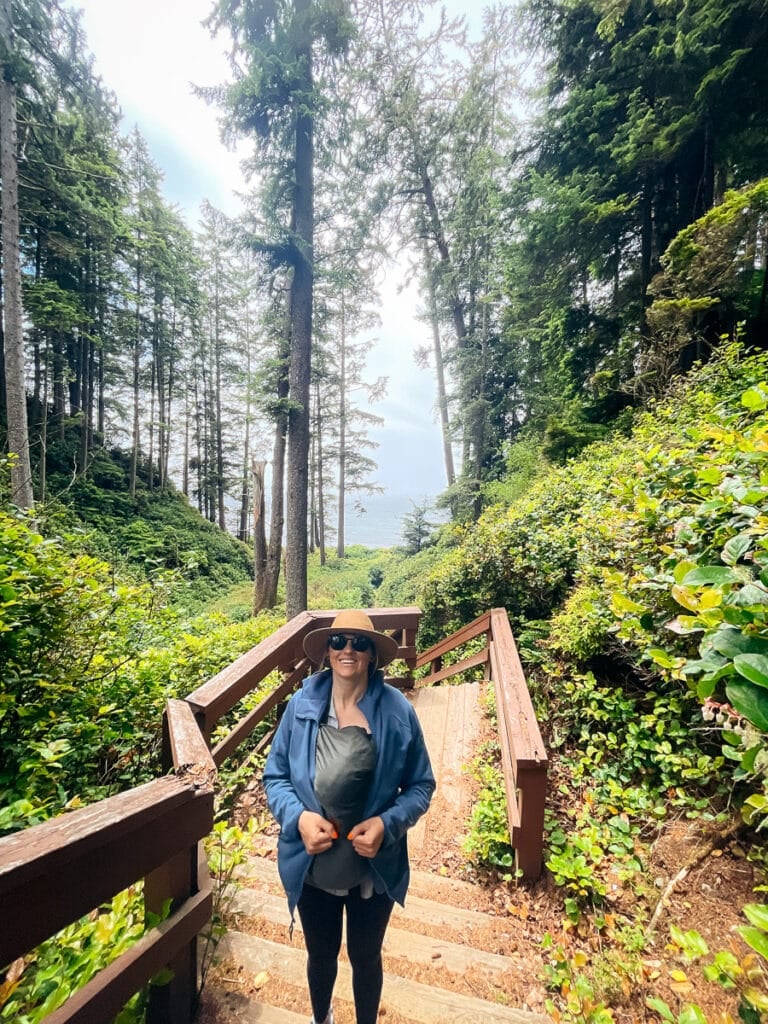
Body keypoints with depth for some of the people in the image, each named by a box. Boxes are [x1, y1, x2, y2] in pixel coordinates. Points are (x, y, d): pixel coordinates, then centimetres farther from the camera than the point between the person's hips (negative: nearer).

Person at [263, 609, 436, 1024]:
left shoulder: (397, 711, -18)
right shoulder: (301, 705, -16)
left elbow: (421, 785, -9)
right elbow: (275, 776, -5)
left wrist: (387, 823, -23)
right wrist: (298, 817, -21)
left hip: (374, 868, -1)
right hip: (313, 866, 2)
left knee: (365, 957, 25)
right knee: (321, 954, 29)